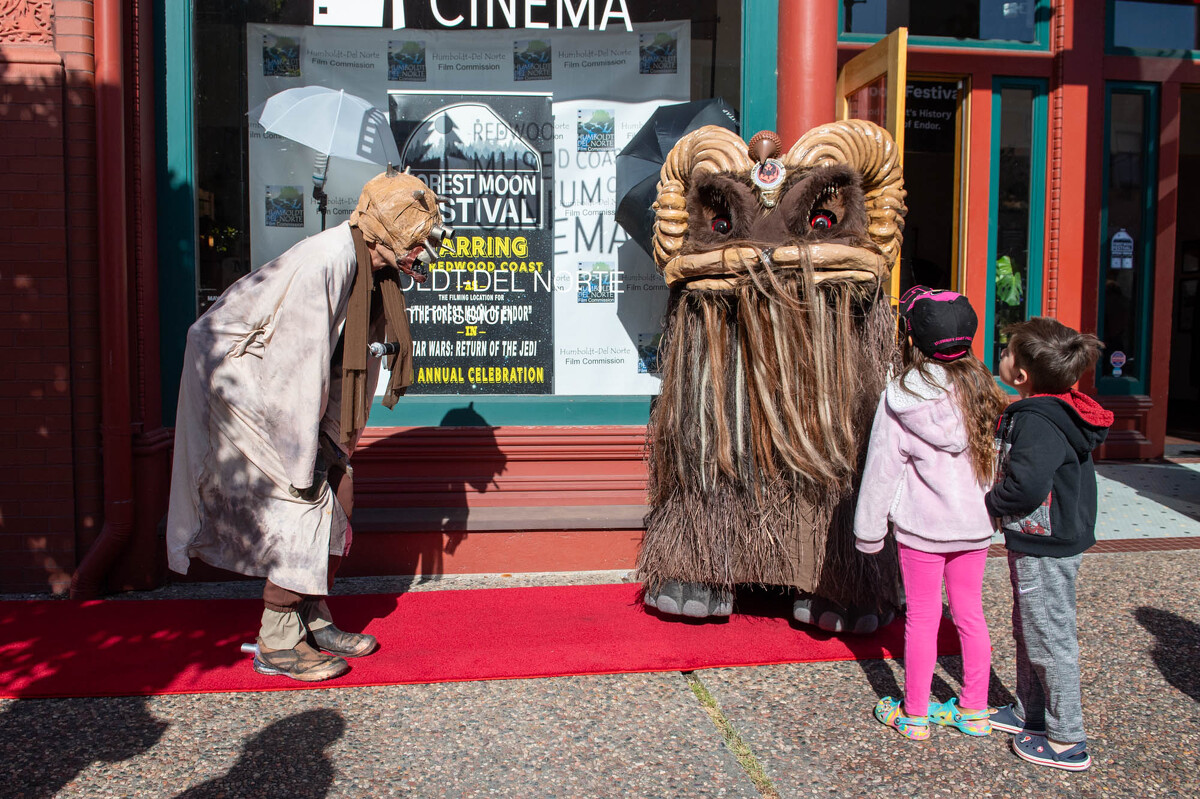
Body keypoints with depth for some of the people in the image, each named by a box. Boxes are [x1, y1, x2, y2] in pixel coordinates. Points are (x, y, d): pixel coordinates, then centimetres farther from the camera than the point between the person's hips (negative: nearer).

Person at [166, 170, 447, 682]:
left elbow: (353, 352, 8)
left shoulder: (372, 267, 2)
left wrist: (339, 441, 6)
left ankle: (315, 619, 16)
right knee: (305, 502, -13)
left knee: (337, 489, 4)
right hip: (240, 378, -9)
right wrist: (301, 468, -24)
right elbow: (298, 366, -29)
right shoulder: (325, 263, -28)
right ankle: (276, 644, -2)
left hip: (282, 385, 9)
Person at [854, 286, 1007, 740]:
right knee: (970, 612, 15)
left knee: (922, 617, 8)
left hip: (921, 525, -3)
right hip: (974, 523, 4)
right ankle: (974, 711, 28)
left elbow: (881, 470, -9)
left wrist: (868, 531, 1)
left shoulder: (898, 400, -14)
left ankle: (914, 715, 21)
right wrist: (995, 508, 15)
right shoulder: (980, 390, -5)